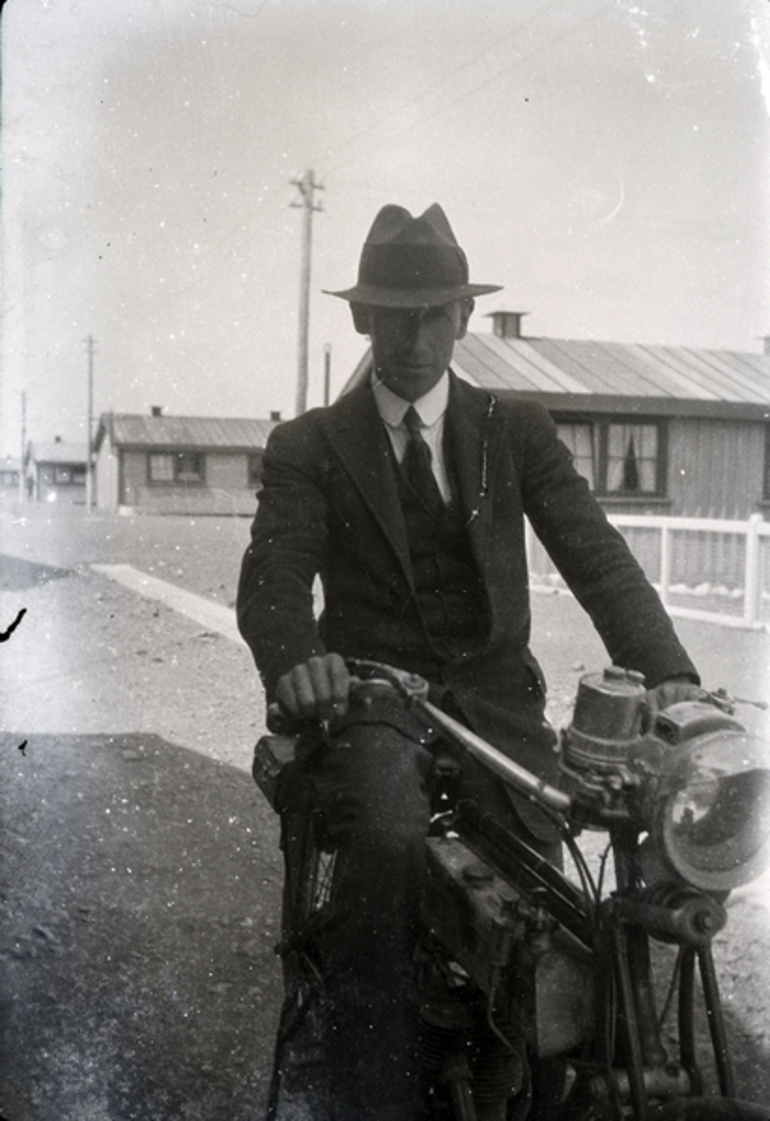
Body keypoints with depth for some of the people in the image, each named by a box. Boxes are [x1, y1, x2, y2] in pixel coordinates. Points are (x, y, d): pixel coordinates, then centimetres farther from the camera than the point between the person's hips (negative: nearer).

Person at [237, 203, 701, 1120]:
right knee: (389, 841, -31)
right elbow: (274, 577, -8)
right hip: (368, 694, -1)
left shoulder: (517, 431, 10)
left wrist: (664, 668, -19)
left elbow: (596, 556, -1)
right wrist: (293, 660, -32)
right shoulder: (309, 447, 5)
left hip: (492, 692, 2)